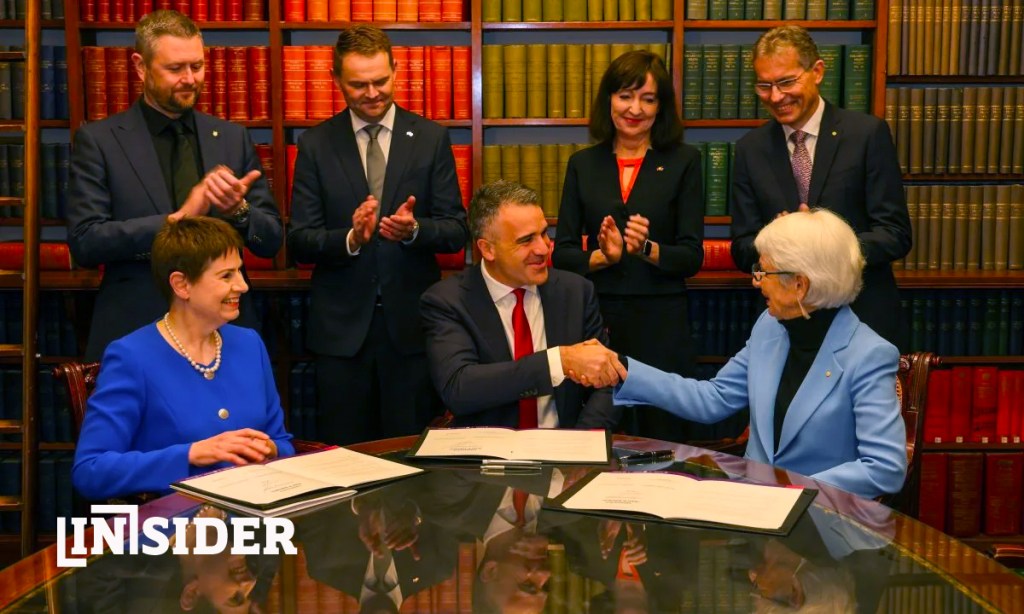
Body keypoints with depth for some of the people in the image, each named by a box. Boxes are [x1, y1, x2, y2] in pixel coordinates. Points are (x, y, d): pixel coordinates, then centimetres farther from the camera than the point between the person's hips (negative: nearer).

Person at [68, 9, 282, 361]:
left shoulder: (233, 138, 6)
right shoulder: (98, 140, -2)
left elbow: (271, 241, 5)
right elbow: (83, 241, -11)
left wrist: (239, 210, -16)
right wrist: (176, 218, -21)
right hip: (134, 333, -2)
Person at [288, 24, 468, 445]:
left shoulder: (431, 139, 3)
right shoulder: (315, 145, 3)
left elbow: (457, 230, 1)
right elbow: (299, 241, -1)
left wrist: (414, 229, -20)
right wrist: (350, 238, -20)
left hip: (412, 321, 0)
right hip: (341, 326, 0)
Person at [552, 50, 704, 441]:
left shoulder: (683, 162, 3)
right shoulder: (583, 165, 8)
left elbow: (692, 257, -1)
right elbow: (562, 254, 4)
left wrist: (647, 249, -19)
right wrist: (602, 257, -14)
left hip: (661, 324, -1)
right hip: (595, 320, 2)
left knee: (662, 442, 4)